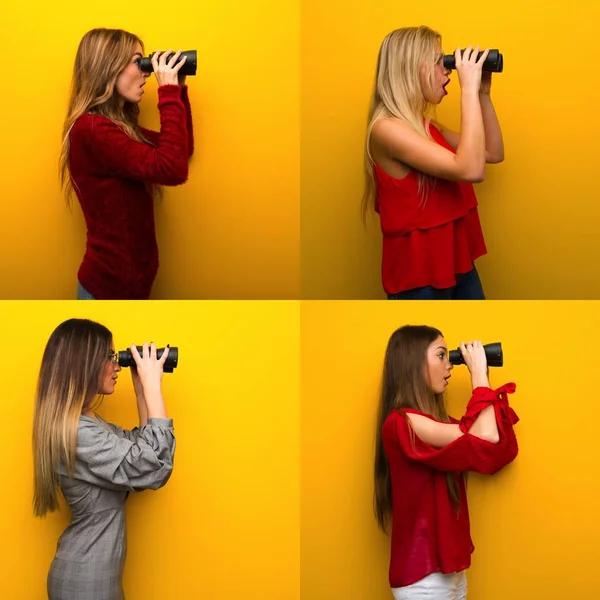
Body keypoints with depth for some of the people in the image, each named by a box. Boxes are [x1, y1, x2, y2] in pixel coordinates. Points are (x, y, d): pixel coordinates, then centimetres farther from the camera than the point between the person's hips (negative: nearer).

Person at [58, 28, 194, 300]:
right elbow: (173, 168, -29)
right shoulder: (91, 129, -21)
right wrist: (169, 92, -23)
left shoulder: (120, 125, 10)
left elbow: (183, 150, 17)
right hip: (109, 284, -10)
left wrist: (178, 88, 7)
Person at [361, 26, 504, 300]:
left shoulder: (427, 126, 9)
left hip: (457, 262, 8)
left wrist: (483, 94, 6)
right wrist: (469, 89, -23)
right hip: (419, 274, -8)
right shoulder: (386, 129, -19)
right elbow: (471, 170, -28)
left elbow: (494, 153, 16)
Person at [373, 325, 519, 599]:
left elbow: (499, 452, 7)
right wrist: (479, 374, -11)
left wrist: (481, 380, 5)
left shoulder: (432, 420, 12)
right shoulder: (402, 422, -17)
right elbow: (486, 437, -24)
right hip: (423, 575, -9)